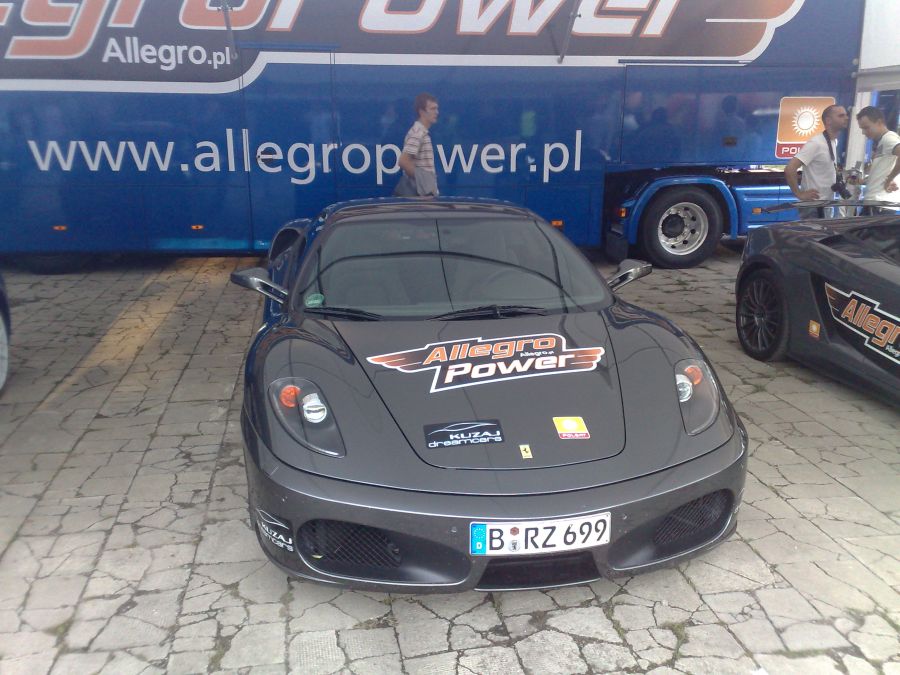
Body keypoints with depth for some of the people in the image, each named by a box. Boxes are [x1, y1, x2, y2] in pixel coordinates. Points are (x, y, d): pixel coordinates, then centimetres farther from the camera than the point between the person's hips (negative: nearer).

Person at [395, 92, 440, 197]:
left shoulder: (423, 132, 16)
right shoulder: (418, 132, -14)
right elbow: (403, 161, -24)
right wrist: (421, 180, -16)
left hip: (426, 191, 10)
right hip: (419, 192, -10)